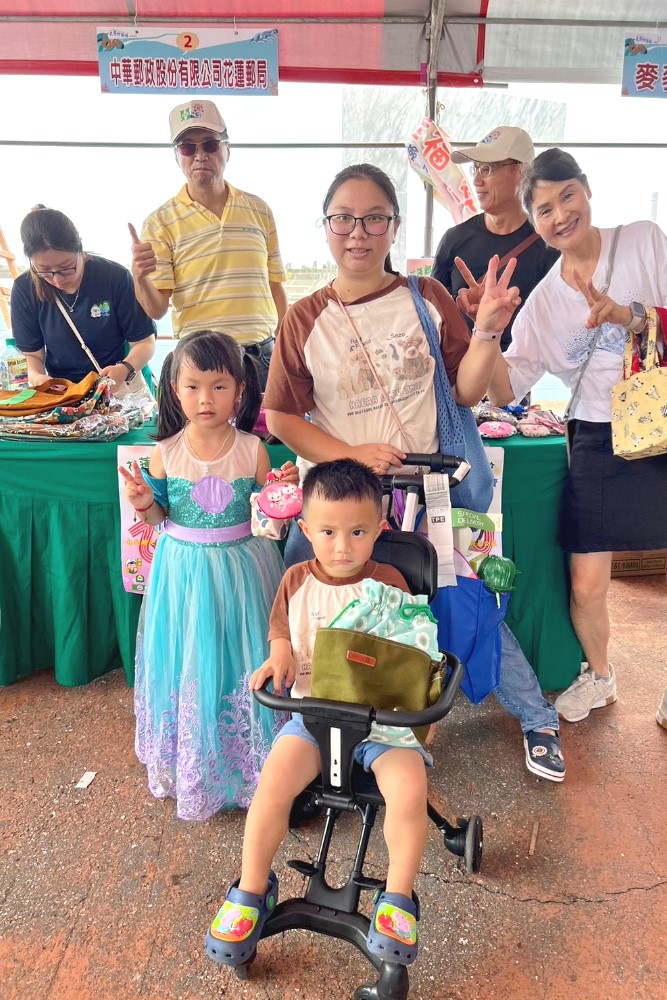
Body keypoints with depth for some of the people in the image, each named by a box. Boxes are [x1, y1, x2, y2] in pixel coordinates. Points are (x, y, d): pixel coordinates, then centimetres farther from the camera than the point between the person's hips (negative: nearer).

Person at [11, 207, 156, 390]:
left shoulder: (115, 277, -11)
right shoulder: (24, 290, -4)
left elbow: (145, 342, -6)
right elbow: (32, 354, 2)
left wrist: (124, 370, -26)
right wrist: (37, 378, -22)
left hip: (120, 388, 0)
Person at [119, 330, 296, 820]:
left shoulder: (252, 450, -8)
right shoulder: (166, 454, -6)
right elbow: (159, 517, 5)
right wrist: (144, 504, -16)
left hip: (241, 567, -1)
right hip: (185, 570, 1)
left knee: (242, 661, 9)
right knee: (189, 665, 11)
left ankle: (251, 763, 32)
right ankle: (192, 765, 35)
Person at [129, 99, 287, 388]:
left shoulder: (259, 210, 9)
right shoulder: (160, 222, 1)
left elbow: (275, 286, 13)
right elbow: (156, 309, -5)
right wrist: (140, 277, -25)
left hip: (261, 354, 3)